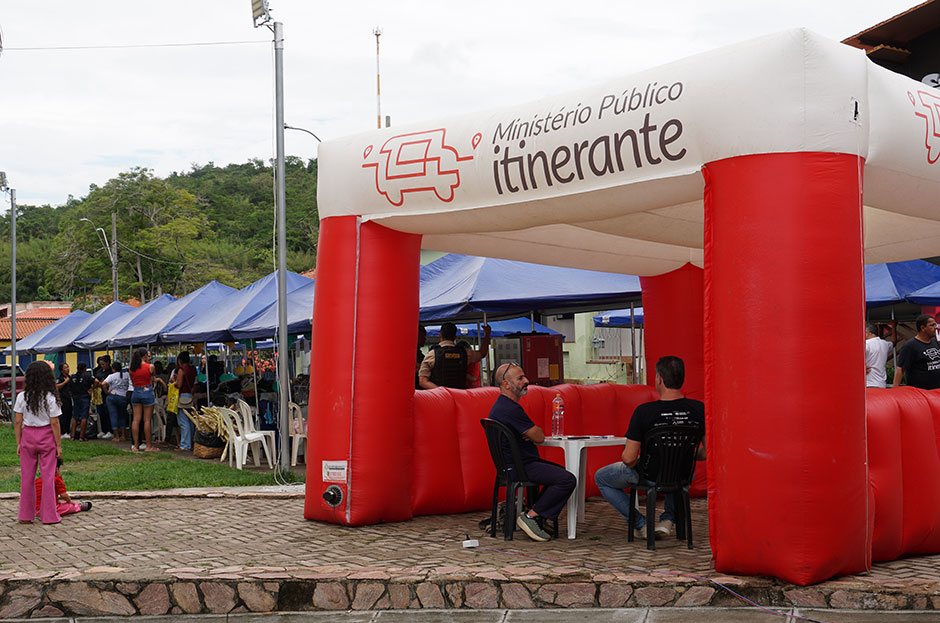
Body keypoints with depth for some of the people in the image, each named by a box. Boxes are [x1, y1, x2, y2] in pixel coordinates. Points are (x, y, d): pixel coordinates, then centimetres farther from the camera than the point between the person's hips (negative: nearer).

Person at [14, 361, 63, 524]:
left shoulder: (22, 397, -4)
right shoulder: (50, 398, -11)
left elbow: (17, 422, -2)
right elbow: (54, 423, -10)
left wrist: (18, 443, 7)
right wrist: (58, 445, -3)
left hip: (27, 437, 2)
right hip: (47, 437, -2)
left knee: (27, 477, 11)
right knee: (47, 476, 6)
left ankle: (25, 515, 17)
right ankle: (48, 515, 11)